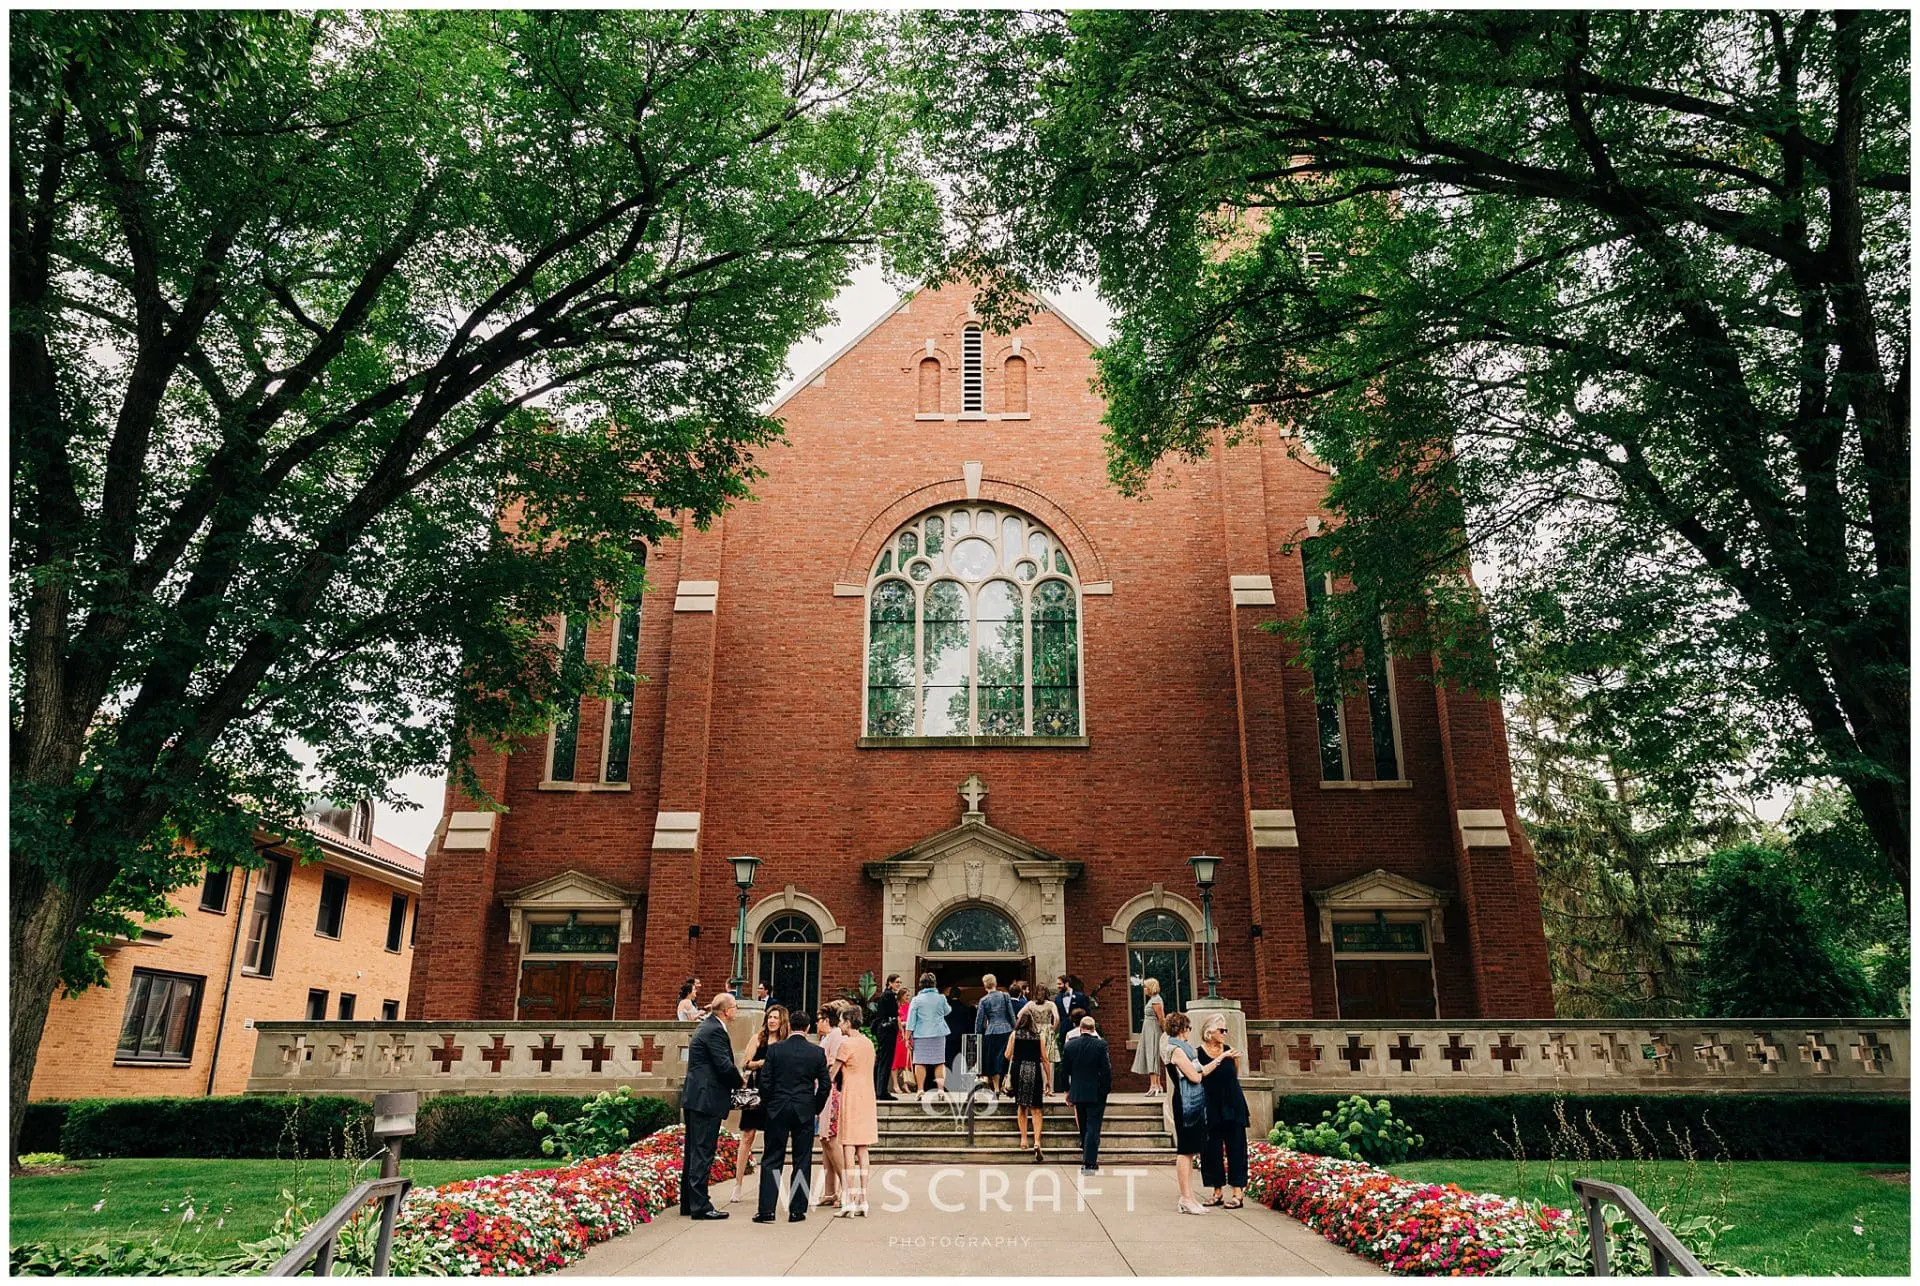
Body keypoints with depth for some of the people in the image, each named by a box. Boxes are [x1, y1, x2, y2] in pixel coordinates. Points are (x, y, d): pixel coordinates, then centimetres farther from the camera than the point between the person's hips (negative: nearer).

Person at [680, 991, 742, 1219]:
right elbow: (725, 1066, -20)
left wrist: (734, 1080, 11)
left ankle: (688, 1203, 21)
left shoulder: (706, 1027, 16)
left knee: (693, 1152, 14)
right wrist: (740, 1082, -2)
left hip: (693, 1098, 11)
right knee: (702, 1152, -6)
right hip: (707, 1099, -11)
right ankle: (700, 1206, -2)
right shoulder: (715, 1030, -16)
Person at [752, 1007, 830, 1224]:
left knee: (772, 1160, 7)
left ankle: (766, 1210, 4)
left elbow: (764, 1082, -4)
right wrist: (816, 1109, 14)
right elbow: (825, 1085, 0)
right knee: (802, 1161, 8)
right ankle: (797, 1210, 10)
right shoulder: (817, 1052, -2)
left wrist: (767, 1106, 11)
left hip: (777, 1110, 0)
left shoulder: (774, 1049, -4)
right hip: (805, 1112, 0)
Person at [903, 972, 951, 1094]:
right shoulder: (941, 998, 0)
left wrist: (908, 1037, 1)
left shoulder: (917, 999, -3)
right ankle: (941, 1087, 3)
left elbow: (911, 1020, -3)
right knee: (940, 1062, 8)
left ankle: (920, 1089, 2)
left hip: (921, 1035, -1)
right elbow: (947, 1011, 18)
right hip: (938, 1034, 1)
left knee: (920, 1062, 4)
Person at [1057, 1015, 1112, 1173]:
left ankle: (1088, 1159, 28)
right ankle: (1089, 1163, -3)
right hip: (1096, 1093, -3)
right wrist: (1107, 1089, -2)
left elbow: (1064, 1070, 4)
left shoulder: (1070, 1045, -2)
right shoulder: (1100, 1045, -12)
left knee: (1084, 1128, 18)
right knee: (1093, 1128, 0)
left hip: (1077, 1093, 3)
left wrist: (1067, 1090, 14)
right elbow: (1106, 1069, -13)